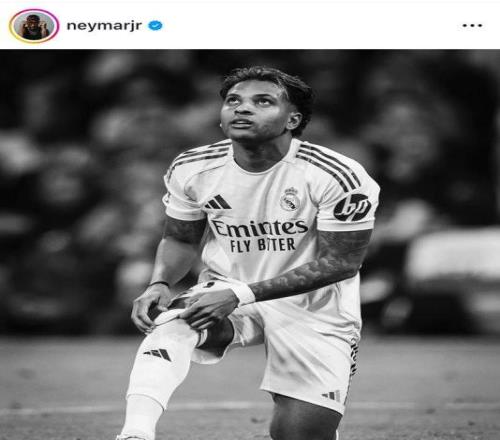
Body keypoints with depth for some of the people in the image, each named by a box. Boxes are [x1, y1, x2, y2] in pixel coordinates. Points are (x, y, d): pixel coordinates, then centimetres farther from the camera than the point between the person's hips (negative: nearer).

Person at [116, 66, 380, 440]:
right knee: (171, 326, -31)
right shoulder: (192, 170, -6)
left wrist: (240, 294, -26)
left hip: (313, 309, -2)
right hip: (226, 293, 2)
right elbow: (181, 240, 10)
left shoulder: (337, 178, -21)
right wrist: (160, 284, -15)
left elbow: (340, 263, -19)